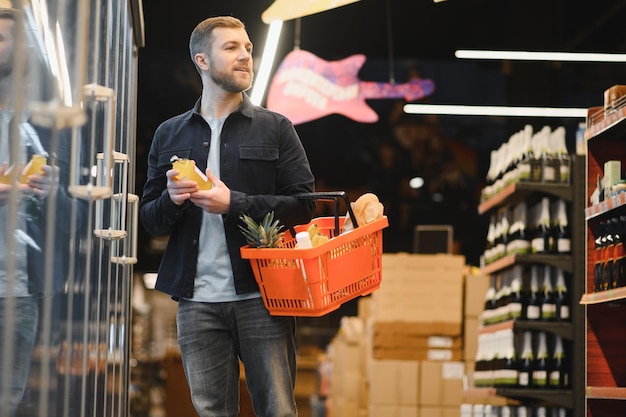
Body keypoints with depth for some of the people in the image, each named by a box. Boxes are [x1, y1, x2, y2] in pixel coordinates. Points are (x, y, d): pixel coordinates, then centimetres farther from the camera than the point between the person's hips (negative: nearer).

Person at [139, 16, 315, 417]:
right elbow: (150, 219, 14)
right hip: (197, 302, 2)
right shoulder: (170, 135, 13)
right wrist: (171, 200, -8)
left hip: (262, 297, -2)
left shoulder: (275, 128, 6)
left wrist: (234, 203, -12)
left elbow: (304, 205, -2)